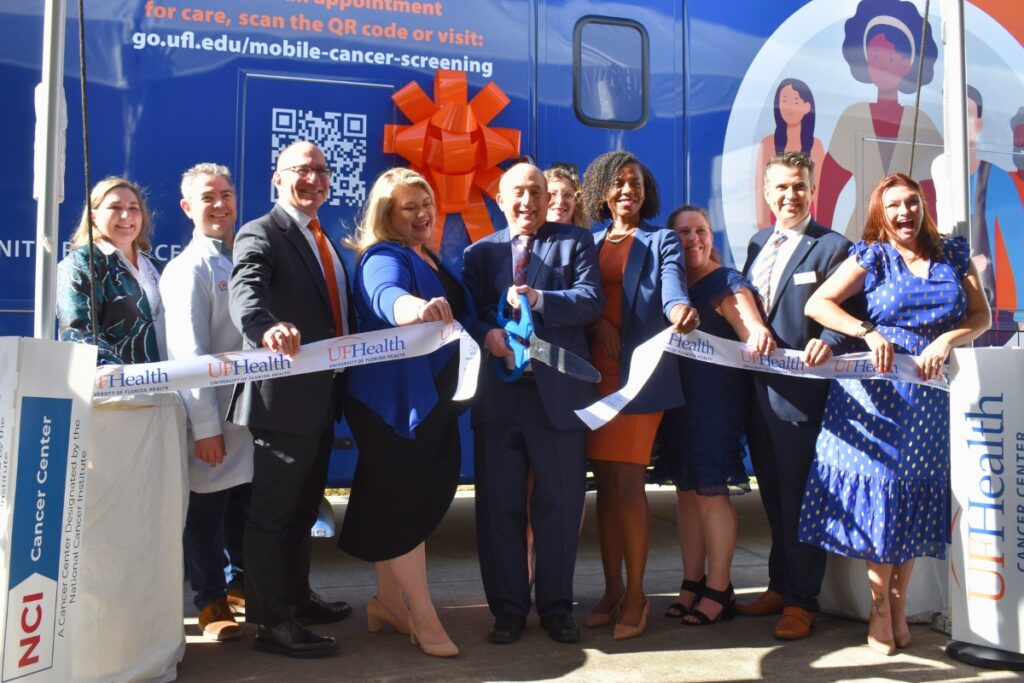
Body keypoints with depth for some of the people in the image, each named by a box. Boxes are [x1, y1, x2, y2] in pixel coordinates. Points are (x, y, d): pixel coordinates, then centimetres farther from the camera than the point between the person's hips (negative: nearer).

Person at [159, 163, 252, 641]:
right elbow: (189, 353, -14)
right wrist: (206, 425, -16)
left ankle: (237, 584, 33)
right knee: (206, 508, 5)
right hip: (212, 414, -6)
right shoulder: (187, 269, -10)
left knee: (245, 502, 15)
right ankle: (211, 601, 21)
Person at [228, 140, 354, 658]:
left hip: (322, 397, 9)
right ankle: (271, 623, 10)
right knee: (271, 510, 1)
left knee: (303, 507, 19)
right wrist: (267, 328, -49)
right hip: (283, 398, -9)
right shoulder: (260, 235, -9)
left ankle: (297, 598, 34)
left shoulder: (326, 242, 17)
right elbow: (245, 291, -29)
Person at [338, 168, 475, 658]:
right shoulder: (384, 257, -14)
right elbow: (385, 296, -39)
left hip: (431, 399, 9)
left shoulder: (430, 259, 13)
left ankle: (388, 602, 27)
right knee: (402, 502, -2)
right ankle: (424, 617, 8)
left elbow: (459, 317, 30)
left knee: (413, 499, 14)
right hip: (394, 400, -9)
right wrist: (415, 307, -59)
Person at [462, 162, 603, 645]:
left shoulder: (575, 242, 8)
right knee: (499, 504, 7)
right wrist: (485, 334, -17)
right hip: (498, 393, 2)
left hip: (558, 391, -1)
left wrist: (539, 298, -20)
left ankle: (556, 606, 22)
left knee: (560, 503, 6)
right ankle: (508, 608, 21)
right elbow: (466, 312, 4)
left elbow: (592, 300, -6)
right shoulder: (478, 253, 14)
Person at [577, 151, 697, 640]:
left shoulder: (661, 242, 6)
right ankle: (612, 590, 19)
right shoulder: (590, 242, 16)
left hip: (639, 373, -3)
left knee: (627, 482, -7)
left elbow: (672, 288, -12)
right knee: (605, 483, 8)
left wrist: (681, 311, -35)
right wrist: (598, 322, -13)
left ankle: (635, 595, 7)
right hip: (595, 372, 4)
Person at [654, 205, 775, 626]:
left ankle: (718, 590, 8)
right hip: (678, 399, 6)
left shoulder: (727, 283, -6)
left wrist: (759, 335, -43)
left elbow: (750, 327, -20)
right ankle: (692, 584, 21)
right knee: (687, 492, 10)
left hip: (716, 400, -6)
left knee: (710, 491, -3)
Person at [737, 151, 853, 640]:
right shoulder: (758, 243, 15)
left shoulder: (832, 247, -5)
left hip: (801, 391, -6)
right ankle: (779, 587, 31)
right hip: (757, 388, 7)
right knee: (773, 496, 16)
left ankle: (801, 602, 16)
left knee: (799, 499, 2)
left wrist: (827, 341, -30)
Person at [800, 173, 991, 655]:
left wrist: (946, 340, -14)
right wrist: (869, 334, -17)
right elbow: (816, 304, -7)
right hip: (878, 389, -3)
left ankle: (899, 609, 18)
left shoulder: (954, 255, 8)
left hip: (931, 392, 3)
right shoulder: (871, 257, 0)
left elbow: (981, 315, 5)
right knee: (879, 492, -2)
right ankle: (880, 613, 9)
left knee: (916, 496, 6)